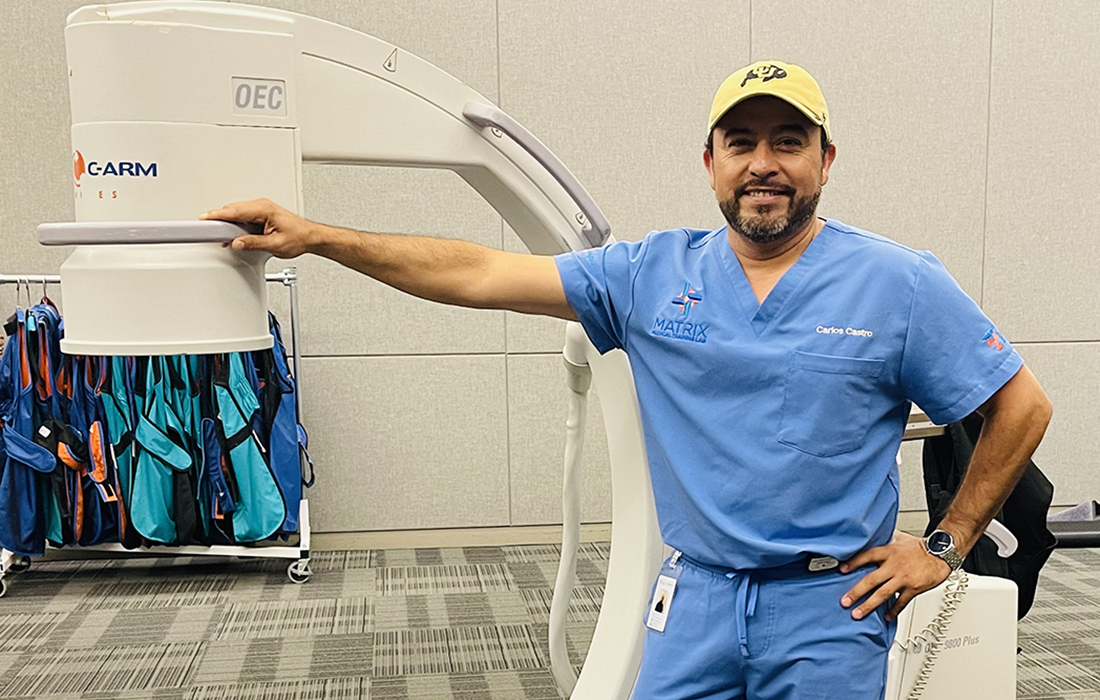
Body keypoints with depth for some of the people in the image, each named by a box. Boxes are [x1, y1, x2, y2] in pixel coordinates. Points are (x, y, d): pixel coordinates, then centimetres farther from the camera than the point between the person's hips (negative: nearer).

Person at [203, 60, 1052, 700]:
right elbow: (480, 274, -2)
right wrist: (315, 238, -4)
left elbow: (1023, 406, 2)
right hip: (698, 597, 2)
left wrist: (946, 544, 0)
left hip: (831, 607, -2)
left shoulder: (900, 283, -5)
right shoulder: (653, 275, -1)